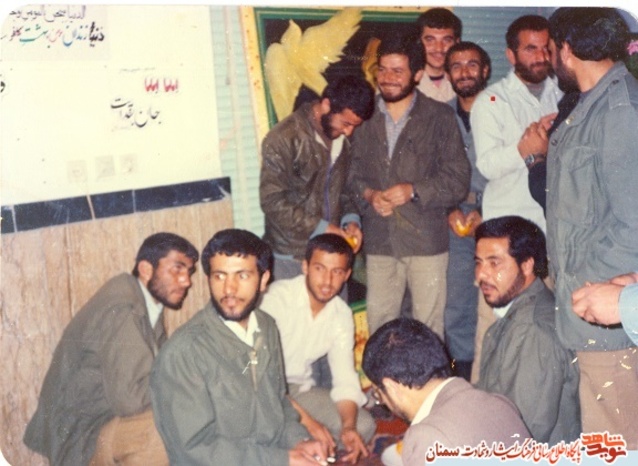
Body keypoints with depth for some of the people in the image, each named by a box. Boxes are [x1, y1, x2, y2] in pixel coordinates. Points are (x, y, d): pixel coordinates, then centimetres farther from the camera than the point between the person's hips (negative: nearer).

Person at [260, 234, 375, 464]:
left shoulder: (342, 314, -2)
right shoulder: (277, 297, -23)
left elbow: (345, 378, -2)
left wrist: (348, 426, -21)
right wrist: (306, 421, -34)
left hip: (299, 388, 7)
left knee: (363, 425, -8)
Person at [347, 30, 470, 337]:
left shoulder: (439, 117, 1)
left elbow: (458, 180, -3)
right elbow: (353, 173, 13)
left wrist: (414, 191, -16)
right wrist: (368, 194, -8)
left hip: (425, 239, -3)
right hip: (379, 240, 3)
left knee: (428, 327, 4)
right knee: (378, 324, 8)